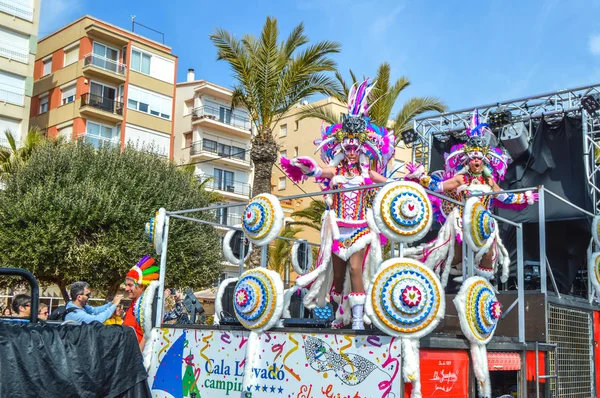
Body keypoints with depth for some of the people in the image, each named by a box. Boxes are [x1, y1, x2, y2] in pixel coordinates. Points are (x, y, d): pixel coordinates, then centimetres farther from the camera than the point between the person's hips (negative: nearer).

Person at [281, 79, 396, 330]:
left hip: (360, 226, -1)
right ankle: (341, 316, 23)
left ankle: (358, 318, -15)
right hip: (338, 225, 1)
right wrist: (308, 168, -34)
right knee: (338, 272, 6)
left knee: (355, 267, -16)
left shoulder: (367, 172, 7)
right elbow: (318, 172, -13)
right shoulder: (335, 170, 5)